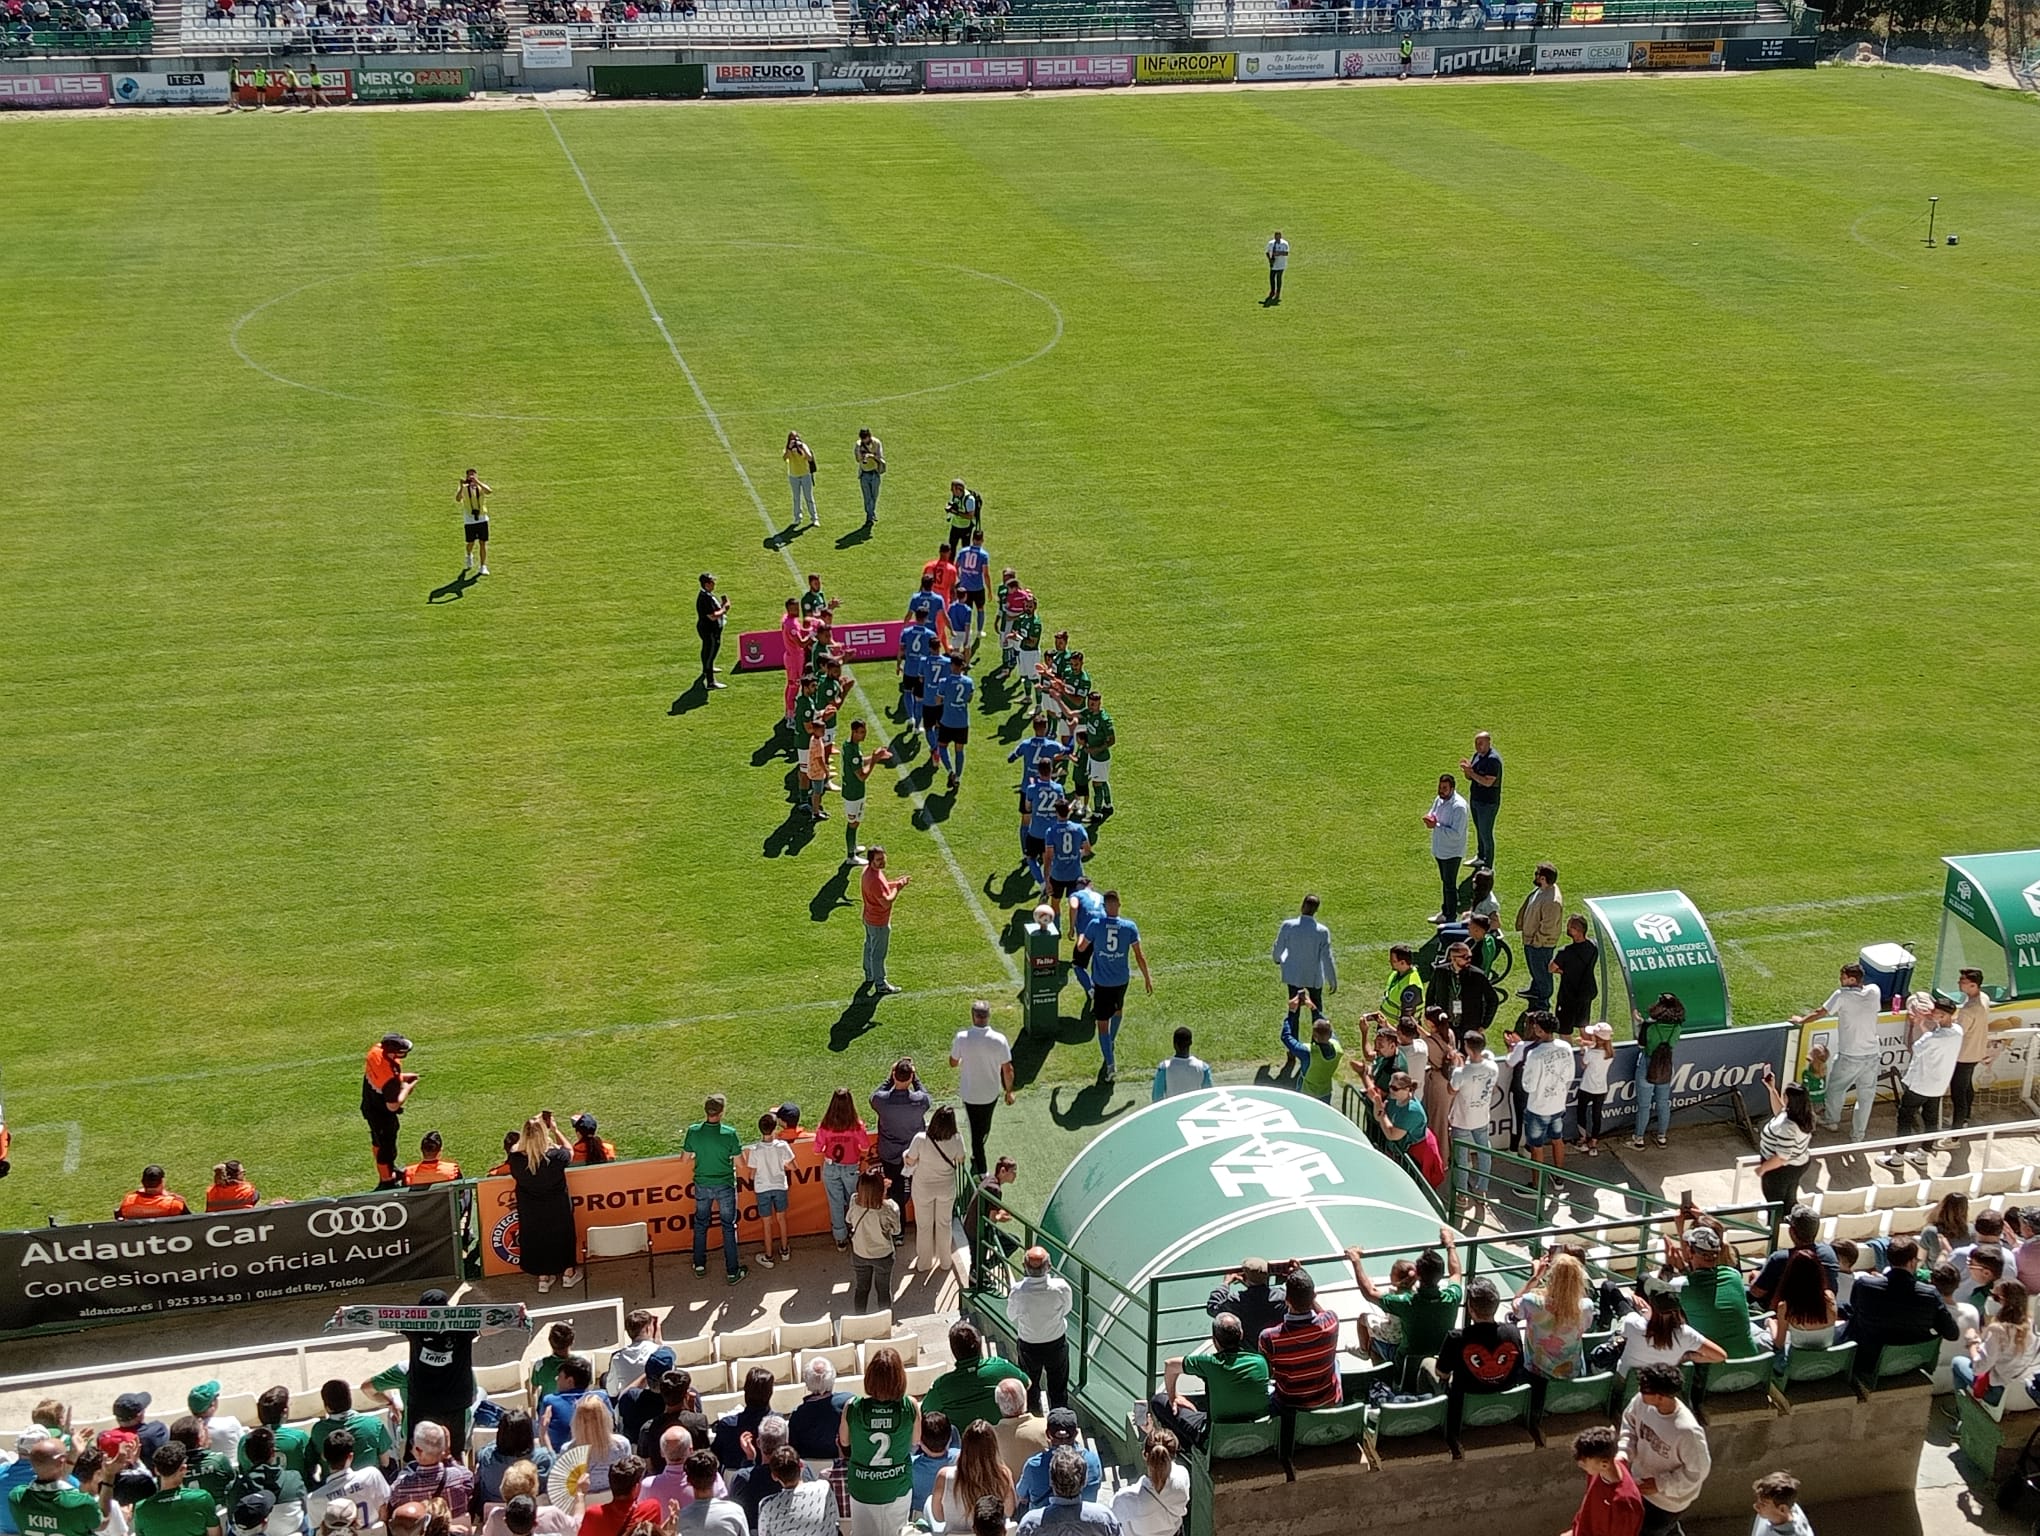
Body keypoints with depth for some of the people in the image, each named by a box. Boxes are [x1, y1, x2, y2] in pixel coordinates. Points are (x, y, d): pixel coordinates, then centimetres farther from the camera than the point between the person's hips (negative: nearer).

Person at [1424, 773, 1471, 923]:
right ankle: (1445, 912, 36)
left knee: (1450, 885, 2)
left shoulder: (1459, 806, -25)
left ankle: (1451, 918, 14)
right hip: (1439, 849, 8)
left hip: (1452, 852, -8)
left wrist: (1436, 826, -27)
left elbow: (1456, 833, -28)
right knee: (1445, 882, 22)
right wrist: (1429, 819, -11)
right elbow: (1431, 814, 13)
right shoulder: (1439, 800, 1)